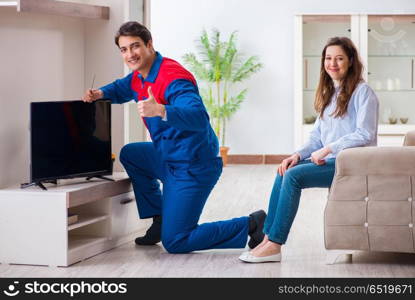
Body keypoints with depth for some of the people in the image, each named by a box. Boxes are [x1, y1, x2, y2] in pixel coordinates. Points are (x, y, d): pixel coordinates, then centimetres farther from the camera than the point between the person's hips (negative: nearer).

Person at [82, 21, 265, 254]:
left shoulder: (172, 77, -24)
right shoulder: (140, 76, 7)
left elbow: (199, 117, -38)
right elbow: (121, 89, 31)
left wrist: (160, 111, -54)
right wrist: (100, 93, 8)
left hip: (192, 167, -10)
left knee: (175, 242, -8)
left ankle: (250, 226, -4)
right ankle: (160, 220, 25)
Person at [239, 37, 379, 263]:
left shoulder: (362, 92, -6)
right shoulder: (329, 94, 20)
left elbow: (365, 134, -17)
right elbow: (317, 137, 17)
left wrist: (327, 149, -19)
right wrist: (299, 155, -2)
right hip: (331, 160, 8)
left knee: (293, 176, -23)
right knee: (284, 172, -9)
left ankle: (274, 246, -21)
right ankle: (268, 238, -13)